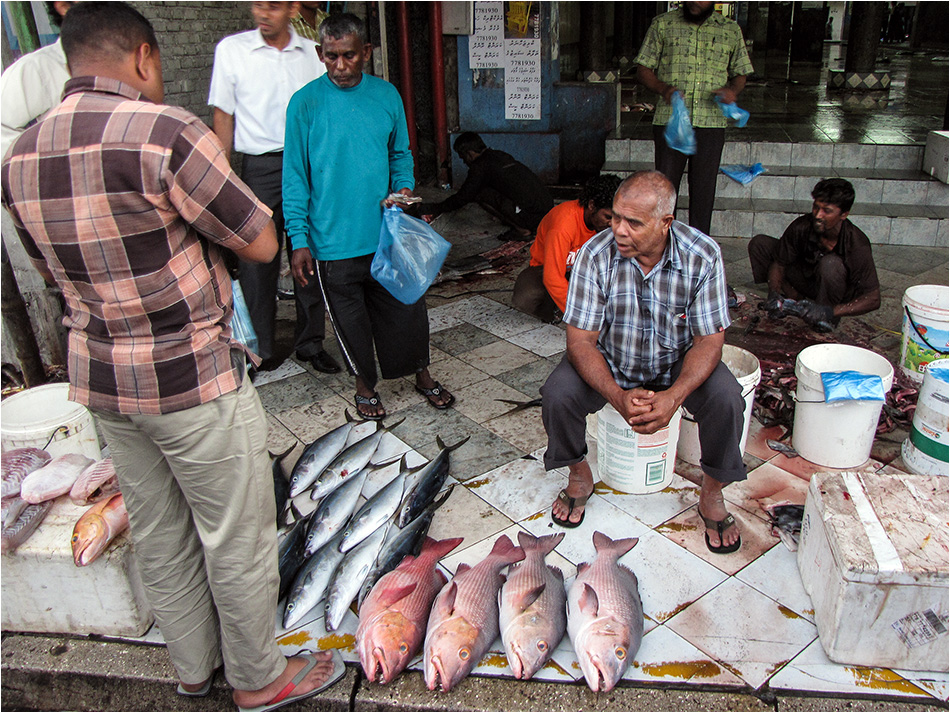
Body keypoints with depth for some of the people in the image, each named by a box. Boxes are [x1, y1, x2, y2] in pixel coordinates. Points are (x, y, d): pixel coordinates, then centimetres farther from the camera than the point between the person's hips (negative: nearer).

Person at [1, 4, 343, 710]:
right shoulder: (165, 131, -20)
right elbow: (262, 244, -15)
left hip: (99, 377, 8)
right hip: (191, 378, -7)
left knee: (159, 534, 22)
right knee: (236, 536, 11)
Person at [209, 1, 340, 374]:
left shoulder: (313, 53, 7)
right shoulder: (231, 49, 3)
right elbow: (223, 116, 5)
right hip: (261, 168, -2)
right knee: (258, 261, -1)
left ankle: (310, 343, 19)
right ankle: (260, 350, 12)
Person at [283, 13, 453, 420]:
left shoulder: (386, 95, 3)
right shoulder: (306, 103, -6)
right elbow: (295, 176, -4)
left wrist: (404, 187, -6)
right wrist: (299, 240, -9)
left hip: (387, 232, 3)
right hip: (333, 239, -2)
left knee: (407, 307, 12)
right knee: (350, 318, 11)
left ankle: (422, 375, 35)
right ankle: (365, 384, 34)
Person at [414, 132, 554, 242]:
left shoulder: (480, 166, -6)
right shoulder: (500, 156, 20)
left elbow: (463, 197, -1)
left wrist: (432, 209, 11)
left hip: (532, 216, -9)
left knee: (481, 194, -5)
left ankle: (521, 229, -3)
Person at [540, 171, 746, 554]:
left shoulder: (703, 256, -21)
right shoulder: (595, 254, -22)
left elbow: (709, 340, -17)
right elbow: (581, 340, -21)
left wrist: (673, 396, -35)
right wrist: (618, 396, -36)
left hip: (678, 364, 0)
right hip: (608, 363, 0)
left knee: (726, 398, -26)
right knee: (557, 394, -25)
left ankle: (712, 493, 2)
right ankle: (579, 477, 5)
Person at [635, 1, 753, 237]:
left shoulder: (731, 30, 11)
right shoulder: (663, 24, 7)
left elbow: (740, 73, 18)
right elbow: (643, 69, 6)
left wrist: (733, 90, -5)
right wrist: (663, 88, -14)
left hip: (711, 124, 1)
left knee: (704, 189, 5)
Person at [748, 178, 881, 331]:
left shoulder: (858, 245, -29)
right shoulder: (802, 226, -21)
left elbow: (873, 299, -28)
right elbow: (778, 263, -8)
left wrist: (829, 312, -42)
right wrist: (774, 293, -28)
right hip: (808, 279, 4)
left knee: (830, 263, -38)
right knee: (759, 244, -10)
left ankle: (827, 319, -16)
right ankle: (798, 300, -10)